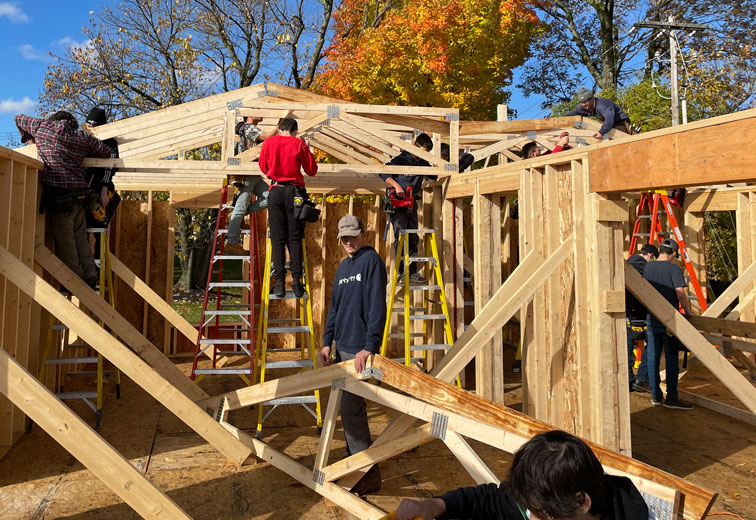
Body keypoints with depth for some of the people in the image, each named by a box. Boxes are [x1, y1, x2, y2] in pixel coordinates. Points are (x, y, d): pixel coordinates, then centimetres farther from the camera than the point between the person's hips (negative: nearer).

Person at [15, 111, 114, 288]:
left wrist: (29, 137, 42)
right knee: (80, 237, 14)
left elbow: (19, 119, 25)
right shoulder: (83, 136, 12)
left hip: (58, 194, -4)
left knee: (64, 240, 2)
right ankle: (90, 277, 13)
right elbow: (107, 153, 17)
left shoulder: (43, 127, 9)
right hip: (79, 194, 4)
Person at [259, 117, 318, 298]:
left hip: (276, 191, 1)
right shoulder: (299, 143, 2)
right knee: (295, 238, 3)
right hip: (295, 191, -1)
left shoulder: (268, 142, 7)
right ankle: (296, 281, -2)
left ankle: (279, 283, -3)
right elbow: (312, 170, 5)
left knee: (277, 239, 2)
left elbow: (263, 168, 17)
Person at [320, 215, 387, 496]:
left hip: (360, 349, -8)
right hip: (342, 347, 8)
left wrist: (369, 347, -23)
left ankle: (369, 473, 2)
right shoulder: (343, 266, 16)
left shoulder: (371, 260, -9)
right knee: (349, 407, 14)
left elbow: (377, 307, -17)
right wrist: (327, 342, 12)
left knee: (351, 409, -9)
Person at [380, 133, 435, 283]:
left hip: (412, 204, 7)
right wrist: (396, 185, -24)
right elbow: (383, 173, -11)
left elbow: (434, 175, 26)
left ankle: (412, 272, 9)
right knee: (401, 237, -11)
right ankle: (401, 272, -7)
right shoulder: (401, 159, -6)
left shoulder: (423, 163, 12)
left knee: (413, 238, 5)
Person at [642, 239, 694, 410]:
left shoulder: (647, 267, 7)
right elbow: (680, 294, -17)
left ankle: (655, 395, 16)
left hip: (651, 318, 5)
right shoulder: (673, 268, -9)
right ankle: (671, 398, 4)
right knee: (671, 359, 1)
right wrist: (688, 313, -3)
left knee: (652, 357, 9)